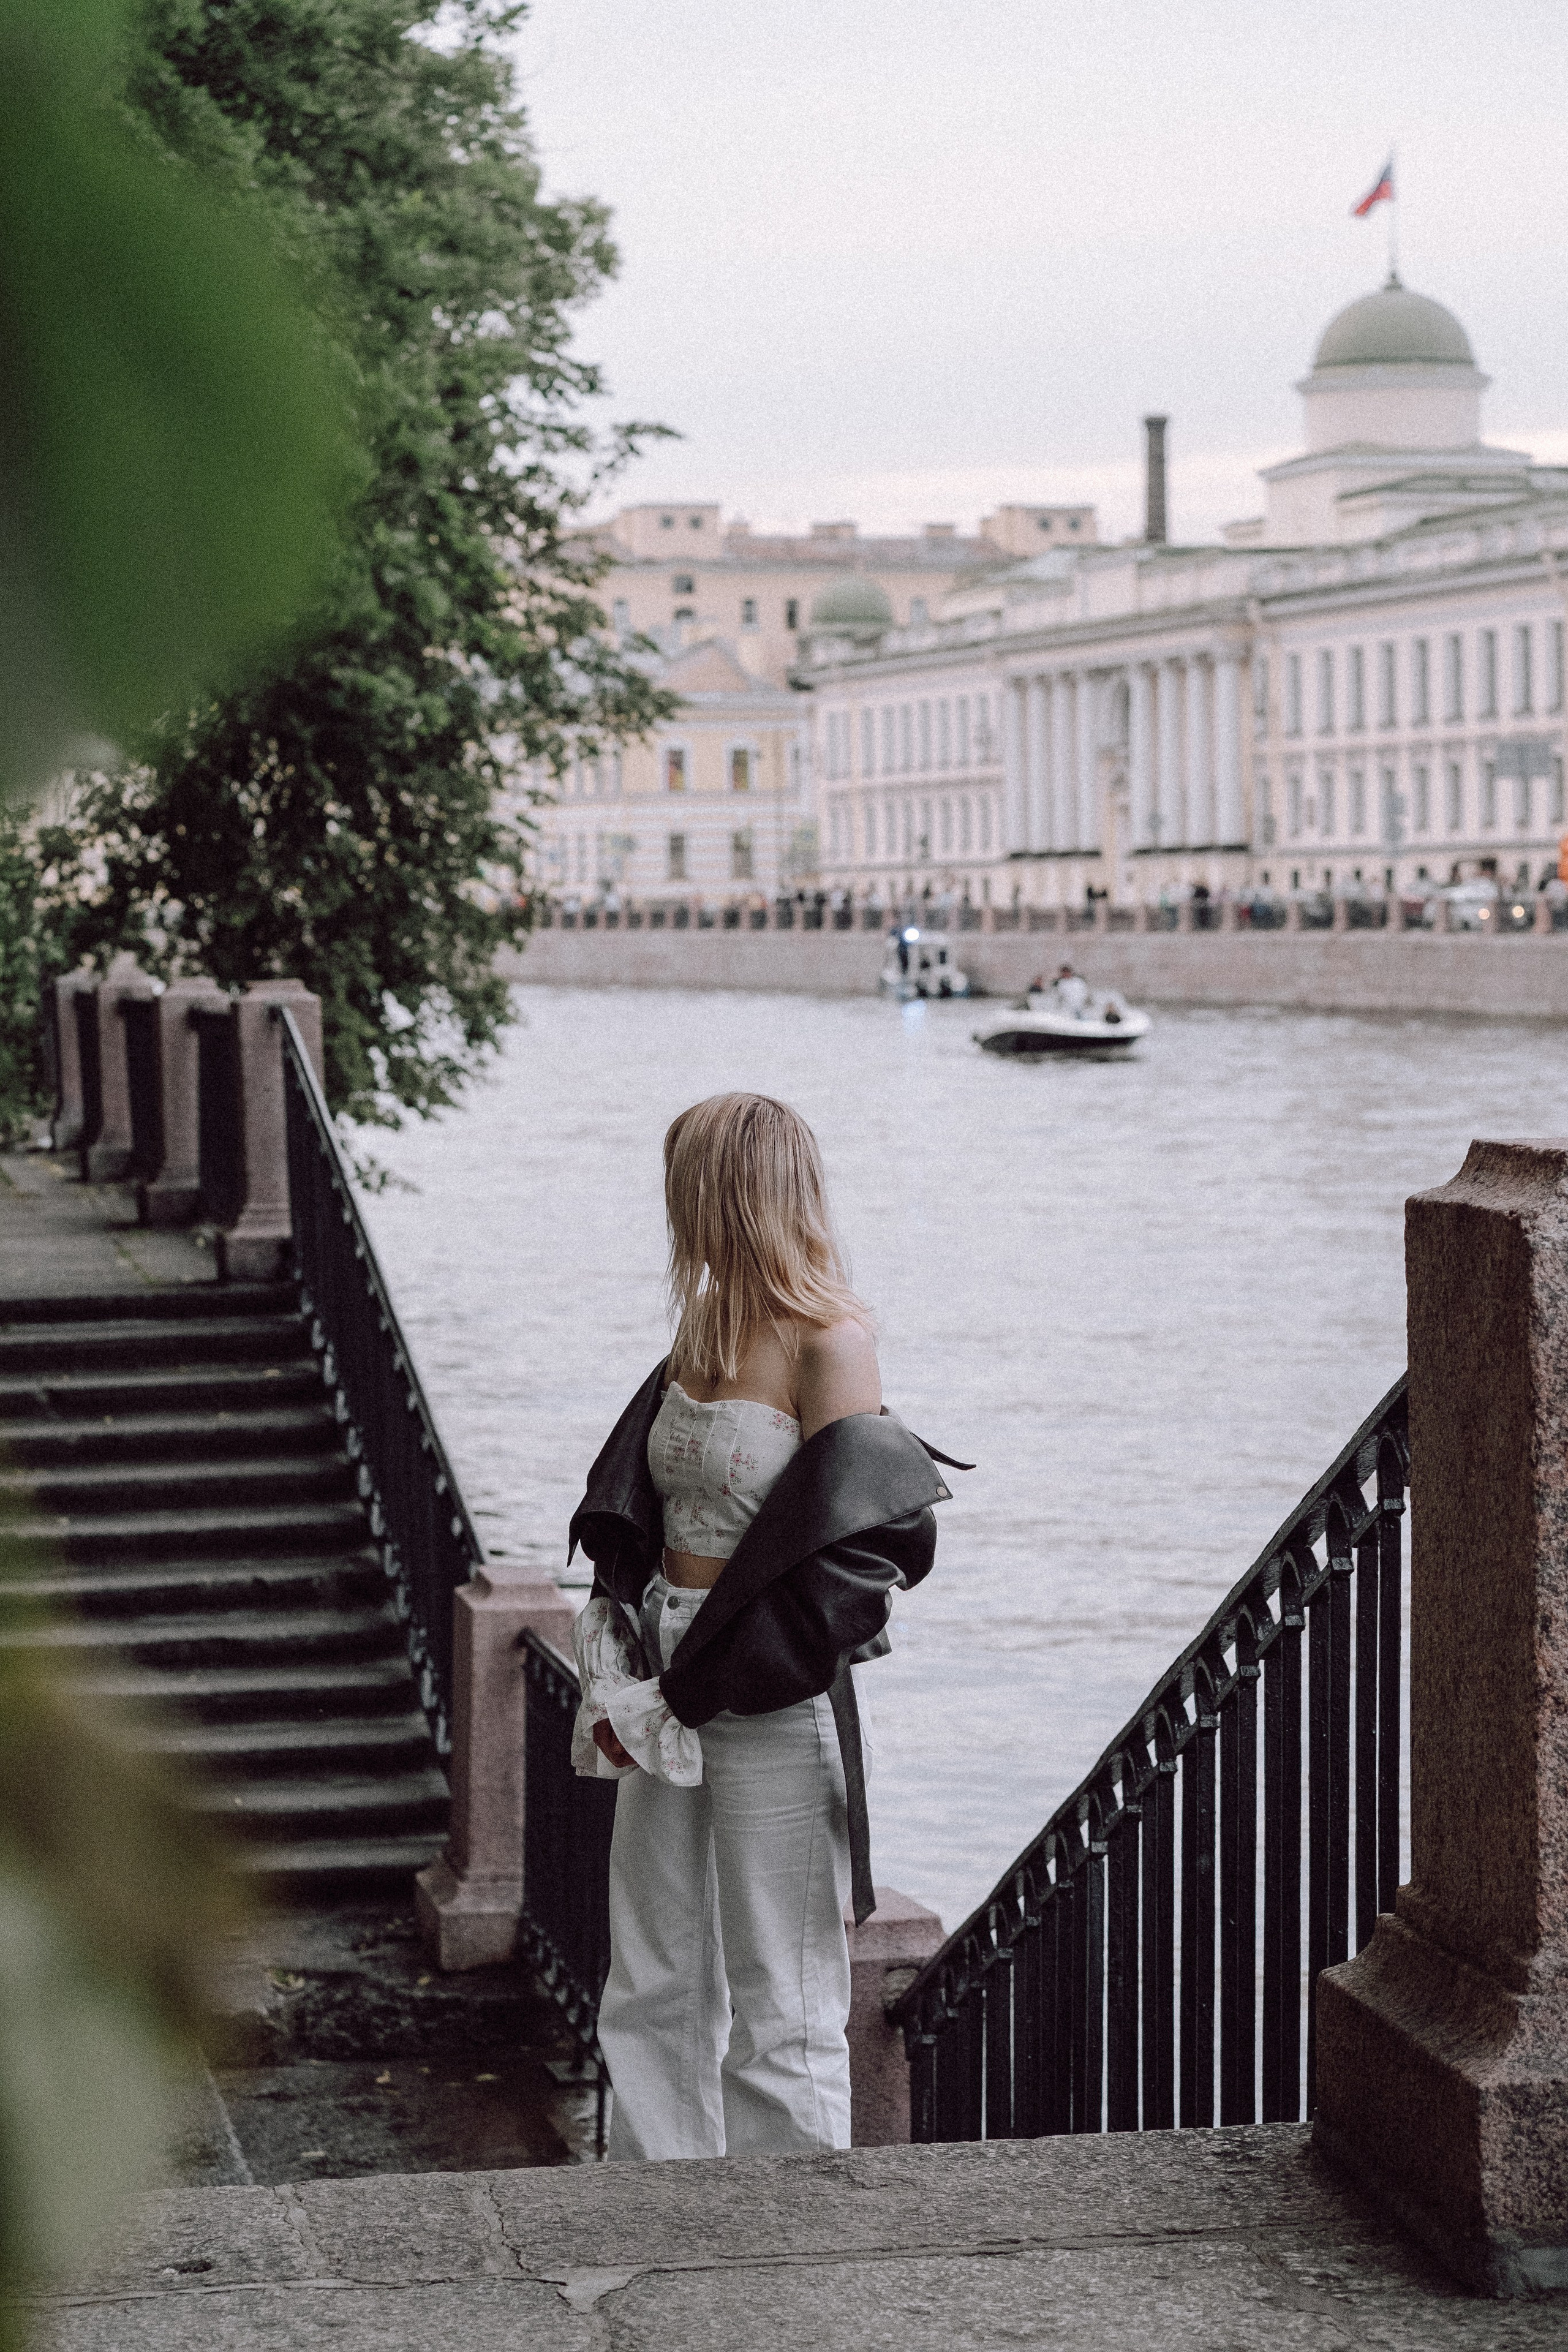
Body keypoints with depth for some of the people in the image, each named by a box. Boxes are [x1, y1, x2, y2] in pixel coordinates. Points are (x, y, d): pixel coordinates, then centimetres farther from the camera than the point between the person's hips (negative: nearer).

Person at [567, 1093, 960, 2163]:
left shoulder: (829, 1344, -12)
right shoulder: (705, 1323, 10)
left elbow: (843, 1550, -16)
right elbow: (626, 1511, 12)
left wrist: (695, 1686, -14)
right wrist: (622, 1664, -3)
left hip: (770, 1703, -7)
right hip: (667, 1689, 7)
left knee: (777, 2002, 3)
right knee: (653, 1992, 13)